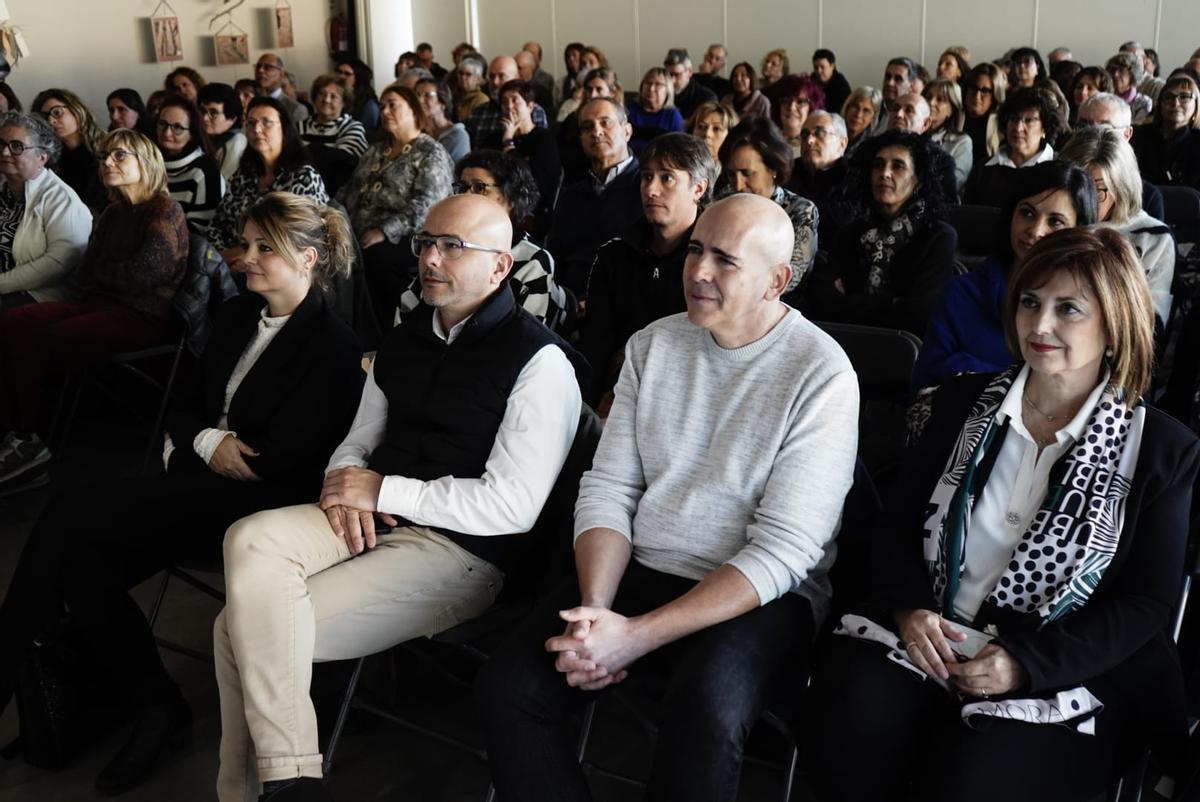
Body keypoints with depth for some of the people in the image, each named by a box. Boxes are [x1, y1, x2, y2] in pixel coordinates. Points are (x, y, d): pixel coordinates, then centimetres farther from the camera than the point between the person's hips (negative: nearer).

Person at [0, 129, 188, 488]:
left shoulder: (166, 212, -6)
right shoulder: (113, 213, 19)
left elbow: (143, 274, -15)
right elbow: (83, 275, 15)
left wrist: (102, 272, 3)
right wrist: (114, 275, -6)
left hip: (144, 317, -8)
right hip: (102, 304, 8)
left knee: (41, 342, -24)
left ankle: (31, 444, -9)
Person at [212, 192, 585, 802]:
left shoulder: (539, 361, -9)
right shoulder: (403, 340, 15)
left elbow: (513, 506, -16)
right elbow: (360, 441, 22)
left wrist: (383, 490, -13)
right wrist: (344, 485, -3)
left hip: (464, 549, -7)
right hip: (371, 520, 7)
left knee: (244, 630, -17)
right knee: (249, 540, -21)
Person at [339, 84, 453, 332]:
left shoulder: (432, 154, 0)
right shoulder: (375, 150, 25)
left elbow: (424, 206, -14)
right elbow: (350, 189, 23)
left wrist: (385, 232, -23)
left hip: (402, 240, -6)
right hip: (358, 234, 7)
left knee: (374, 257, -37)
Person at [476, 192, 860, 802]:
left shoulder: (821, 374, -11)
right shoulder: (652, 345, 6)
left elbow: (784, 550, -16)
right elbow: (608, 488, 4)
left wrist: (636, 636, -23)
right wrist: (595, 611, -15)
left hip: (759, 595, -4)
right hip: (638, 571, 5)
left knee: (706, 717, -34)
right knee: (506, 688, -17)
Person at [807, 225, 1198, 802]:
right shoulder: (963, 401, 11)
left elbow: (1147, 602, -3)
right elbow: (899, 521, 11)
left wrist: (1027, 663, -15)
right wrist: (910, 607, -11)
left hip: (1068, 675, -2)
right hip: (928, 639, 3)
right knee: (849, 740, -28)